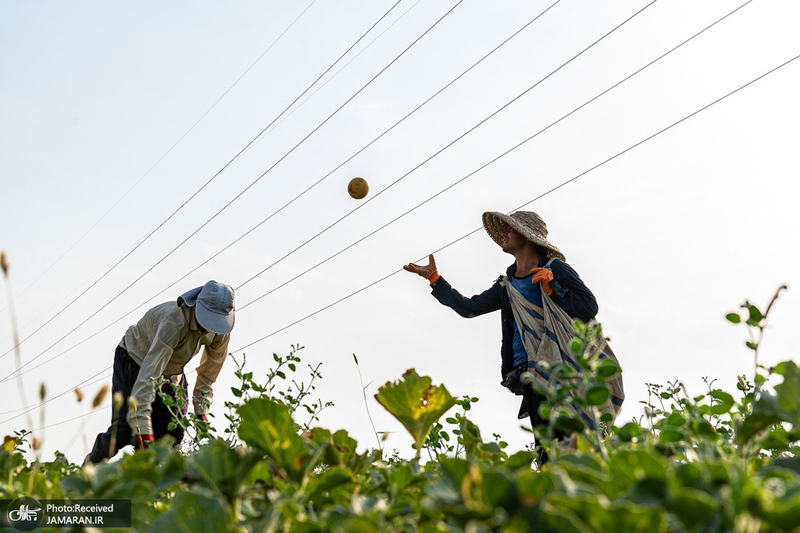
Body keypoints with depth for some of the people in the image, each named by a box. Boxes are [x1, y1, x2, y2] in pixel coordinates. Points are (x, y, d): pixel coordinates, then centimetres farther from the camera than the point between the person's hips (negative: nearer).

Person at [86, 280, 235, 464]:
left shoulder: (222, 331, -21)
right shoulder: (175, 322, -41)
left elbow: (208, 374, -4)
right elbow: (147, 376, -45)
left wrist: (201, 412, -9)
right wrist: (143, 431, -49)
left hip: (172, 372, 5)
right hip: (135, 360, -5)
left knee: (172, 434, -9)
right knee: (123, 429, -10)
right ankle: (92, 464, 18)